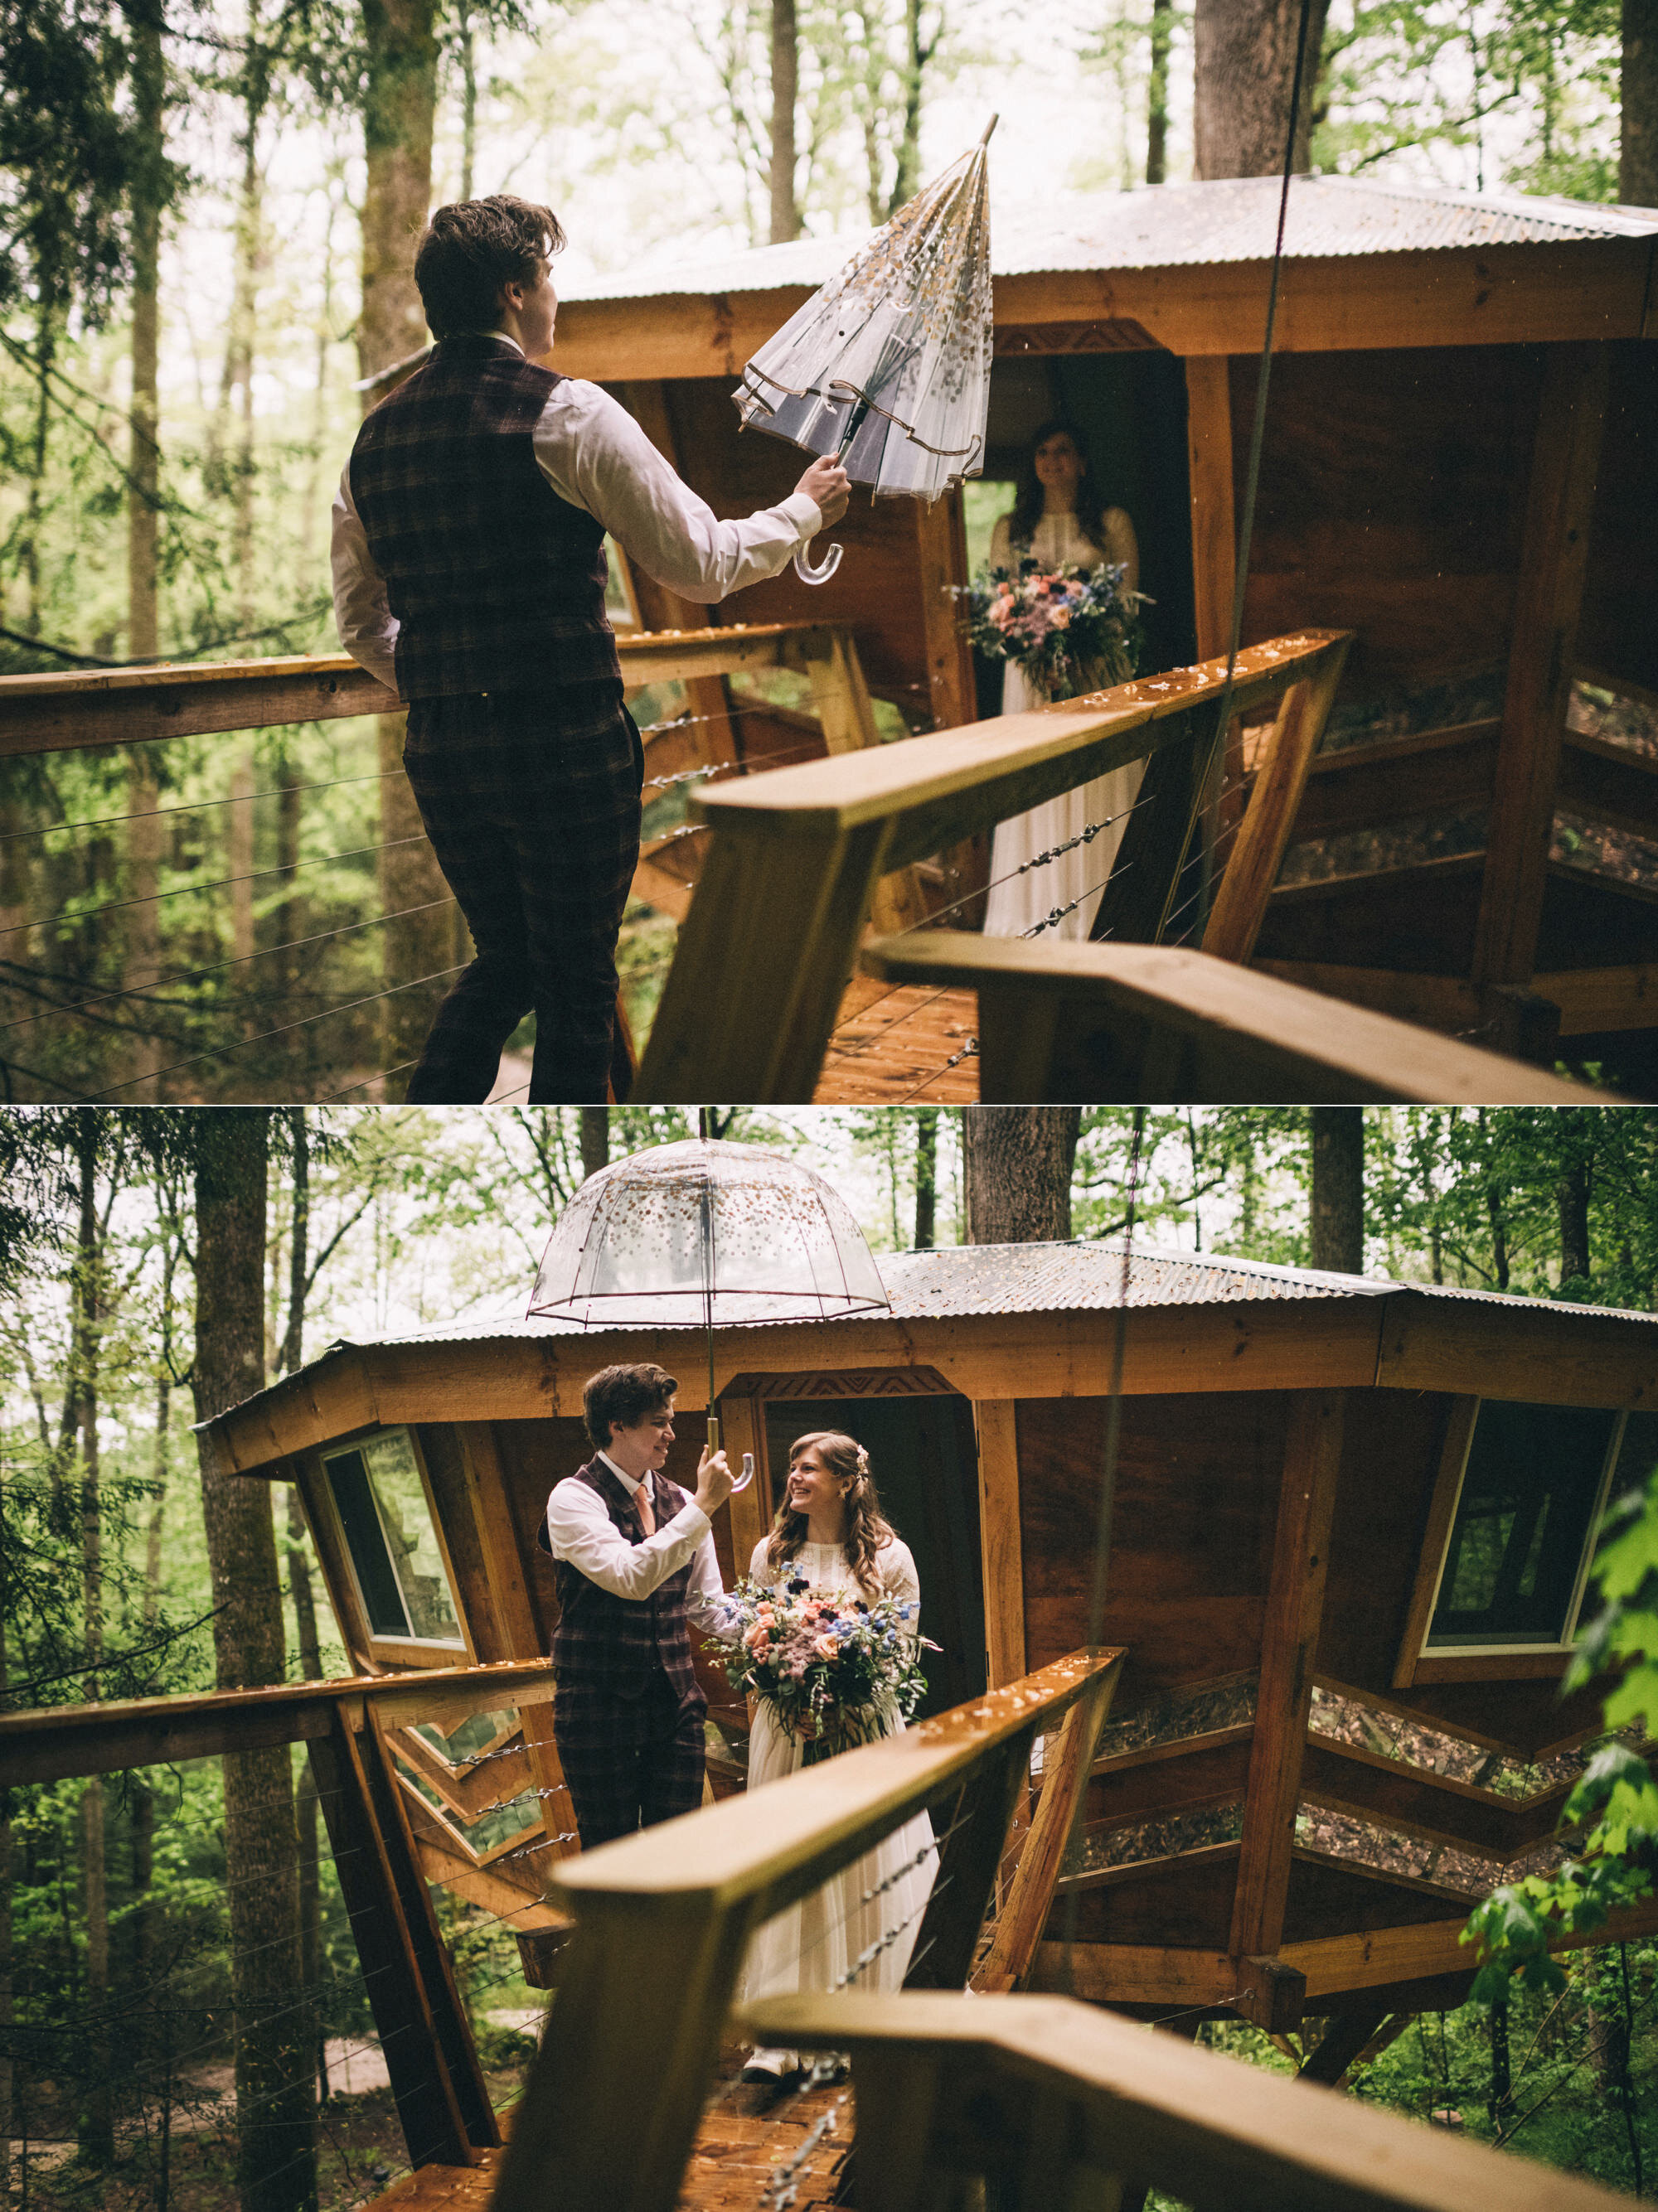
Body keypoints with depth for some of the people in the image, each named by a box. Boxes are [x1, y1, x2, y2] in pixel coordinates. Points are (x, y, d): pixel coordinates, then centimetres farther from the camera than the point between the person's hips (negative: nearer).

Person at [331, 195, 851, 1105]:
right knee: (575, 991, 6)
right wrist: (803, 509, 12)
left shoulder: (375, 437, 8)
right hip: (566, 748, -6)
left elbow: (361, 625, 16)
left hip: (439, 752, 6)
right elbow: (703, 565, -4)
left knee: (504, 961, 22)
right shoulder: (568, 414, -10)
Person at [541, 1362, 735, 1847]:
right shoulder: (574, 1498, -9)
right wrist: (702, 1507, -24)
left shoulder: (678, 1502, 10)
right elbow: (630, 1577, -24)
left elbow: (708, 1604, 15)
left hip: (675, 1701, 5)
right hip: (600, 1704, -5)